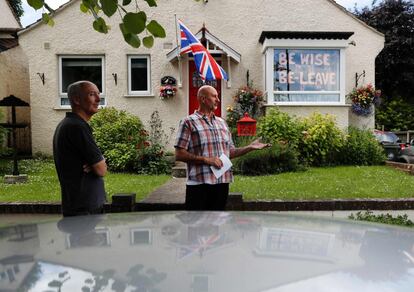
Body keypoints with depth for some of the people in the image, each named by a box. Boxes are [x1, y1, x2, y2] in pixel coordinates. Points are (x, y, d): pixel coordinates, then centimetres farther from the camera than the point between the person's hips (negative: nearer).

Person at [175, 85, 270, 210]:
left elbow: (230, 152, 19)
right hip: (199, 184, -6)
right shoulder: (189, 122, -3)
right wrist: (206, 160, -16)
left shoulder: (222, 122, 17)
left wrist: (250, 147, 6)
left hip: (222, 182, 6)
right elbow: (179, 155, -9)